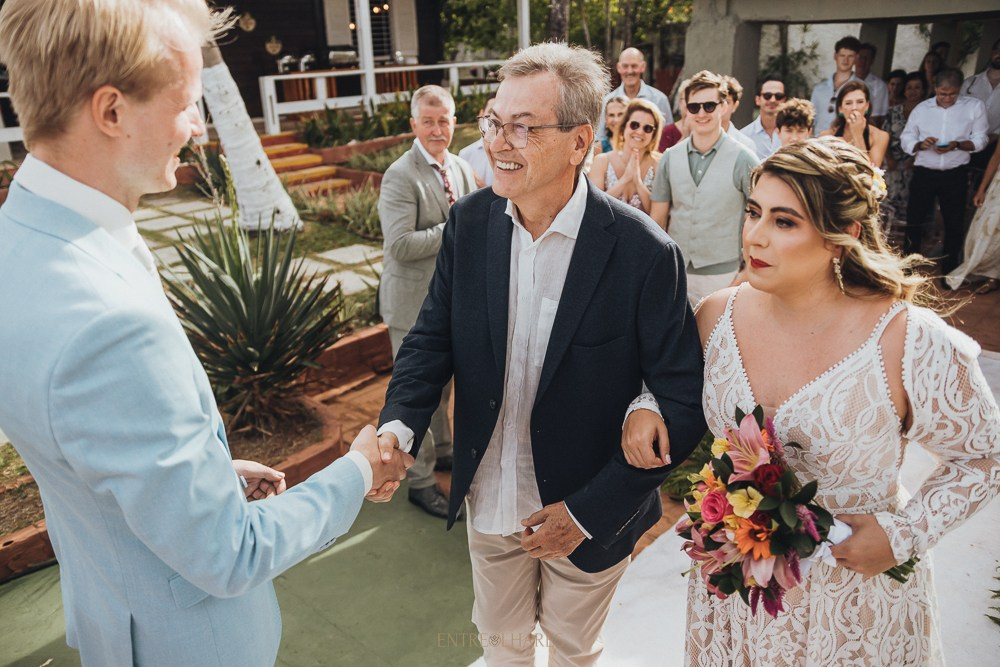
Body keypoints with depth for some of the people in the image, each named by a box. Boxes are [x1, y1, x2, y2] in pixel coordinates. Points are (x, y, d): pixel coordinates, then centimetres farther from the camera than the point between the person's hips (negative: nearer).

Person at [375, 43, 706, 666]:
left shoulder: (644, 252, -24)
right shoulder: (470, 222, -10)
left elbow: (684, 403, -19)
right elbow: (433, 337, -3)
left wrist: (588, 511, -19)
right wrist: (398, 425, -23)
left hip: (589, 514, -3)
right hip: (489, 502, 3)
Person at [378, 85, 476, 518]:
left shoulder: (462, 169, 6)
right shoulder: (400, 176, -18)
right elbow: (401, 245, -27)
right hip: (416, 302, -7)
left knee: (443, 382, 24)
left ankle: (442, 448, 46)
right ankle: (420, 481, 20)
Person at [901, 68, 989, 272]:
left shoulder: (975, 106, -3)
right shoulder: (921, 108, 1)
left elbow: (980, 140, -3)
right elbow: (906, 139, 4)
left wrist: (956, 145, -21)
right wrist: (920, 144, -17)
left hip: (955, 175, 0)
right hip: (923, 173, 1)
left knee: (955, 223, 7)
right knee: (915, 218, 7)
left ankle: (949, 269, 20)